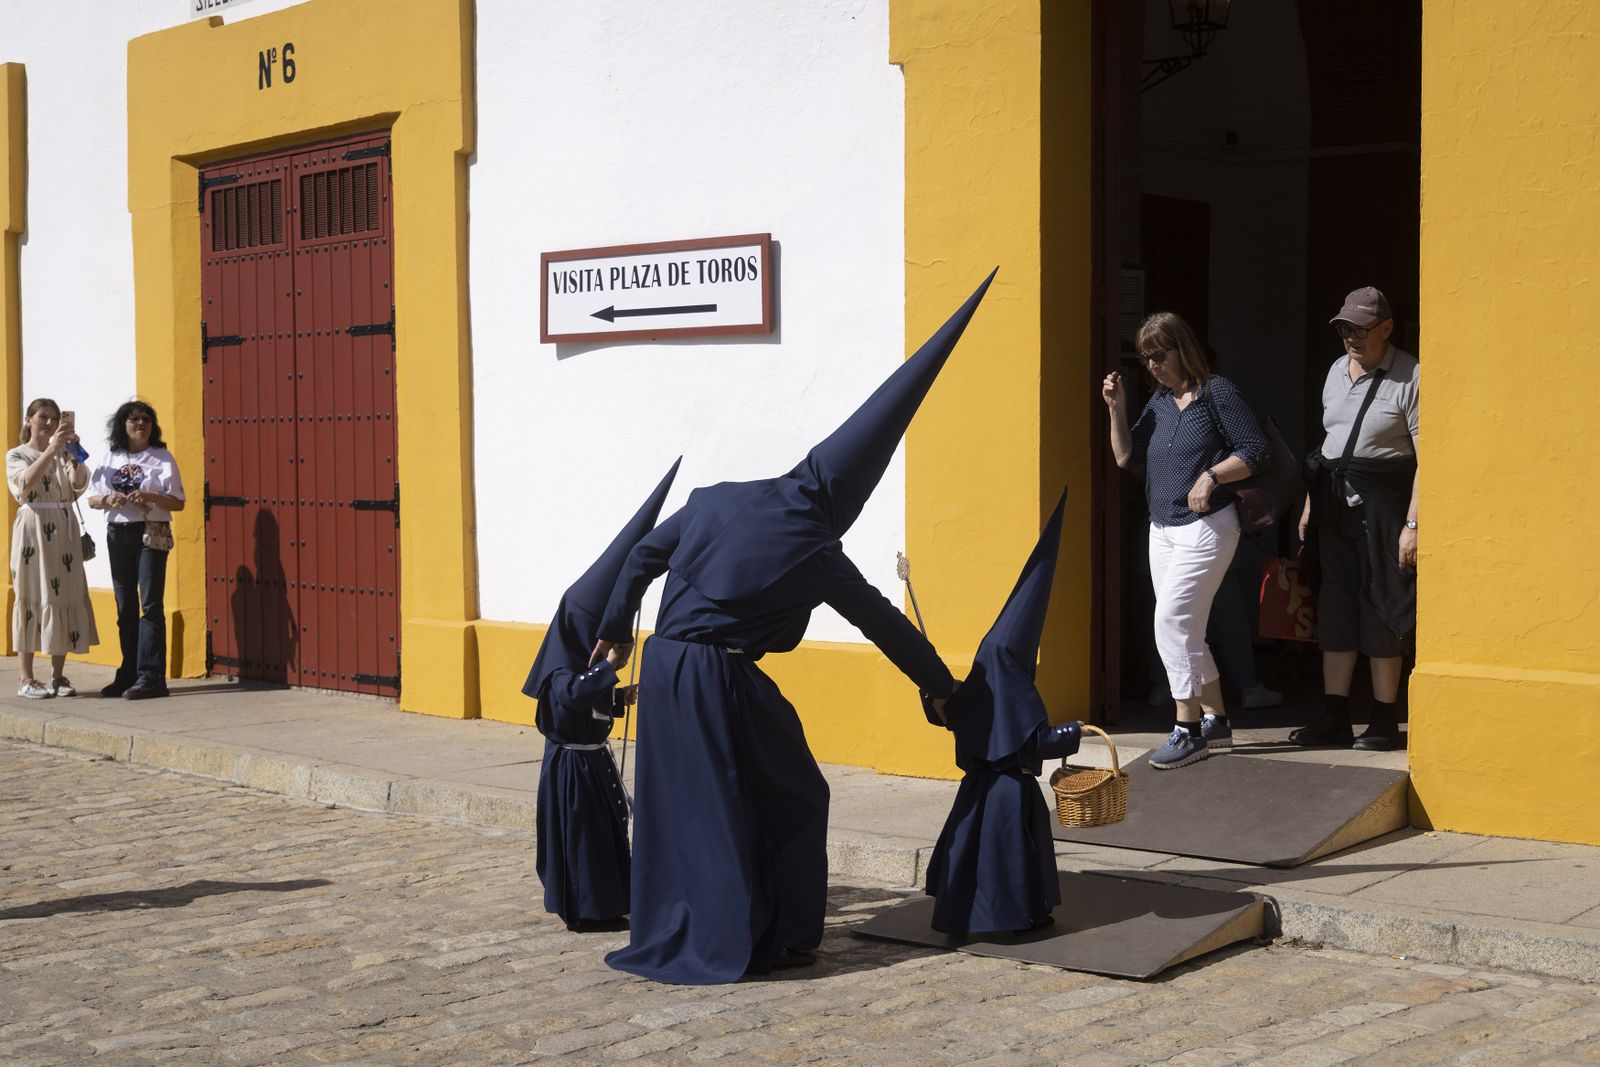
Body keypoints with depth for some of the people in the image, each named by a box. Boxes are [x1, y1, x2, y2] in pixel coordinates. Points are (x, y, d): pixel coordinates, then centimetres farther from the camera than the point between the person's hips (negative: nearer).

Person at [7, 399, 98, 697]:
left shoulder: (64, 454, 14)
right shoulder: (16, 455, 4)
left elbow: (79, 483, -4)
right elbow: (26, 482, -18)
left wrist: (73, 449, -16)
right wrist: (51, 448, -23)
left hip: (64, 530, 4)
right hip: (33, 529, -4)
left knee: (66, 595, 0)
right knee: (31, 597, -4)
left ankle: (58, 675, 7)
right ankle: (27, 678, -1)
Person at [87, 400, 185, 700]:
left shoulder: (162, 458, 1)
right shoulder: (109, 458, 11)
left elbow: (177, 503, -3)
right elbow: (92, 499, 10)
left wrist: (151, 498, -20)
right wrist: (108, 500, -12)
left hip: (152, 534, -4)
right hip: (118, 534, 4)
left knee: (150, 604, -9)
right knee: (125, 607, 9)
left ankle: (151, 678, -10)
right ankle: (128, 675, 16)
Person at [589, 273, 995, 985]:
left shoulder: (716, 499, 5)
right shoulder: (814, 552, -8)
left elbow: (642, 559, 13)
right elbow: (882, 623, 1)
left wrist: (613, 631, 27)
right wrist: (938, 684, 13)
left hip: (664, 670, 6)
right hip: (721, 683, -6)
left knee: (680, 806, 16)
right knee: (788, 802, 10)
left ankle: (669, 936, 24)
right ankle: (772, 939, 13)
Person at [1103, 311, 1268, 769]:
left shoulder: (1217, 392, -8)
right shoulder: (1158, 400, 13)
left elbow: (1254, 451, -9)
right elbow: (1126, 457, 10)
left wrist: (1211, 477, -21)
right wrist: (1117, 409, 0)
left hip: (1206, 527, -8)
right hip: (1162, 529, 8)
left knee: (1171, 623, -14)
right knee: (1185, 631, 10)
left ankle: (1188, 730, -8)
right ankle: (1216, 720, 22)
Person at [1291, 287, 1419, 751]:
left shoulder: (1410, 378, -10)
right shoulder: (1337, 370, 13)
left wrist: (1413, 524, -19)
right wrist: (1310, 504, 16)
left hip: (1383, 503, -7)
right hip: (1335, 503, 7)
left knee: (1380, 609, -1)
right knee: (1334, 605, 6)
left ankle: (1384, 721, 9)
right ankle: (1334, 718, 11)